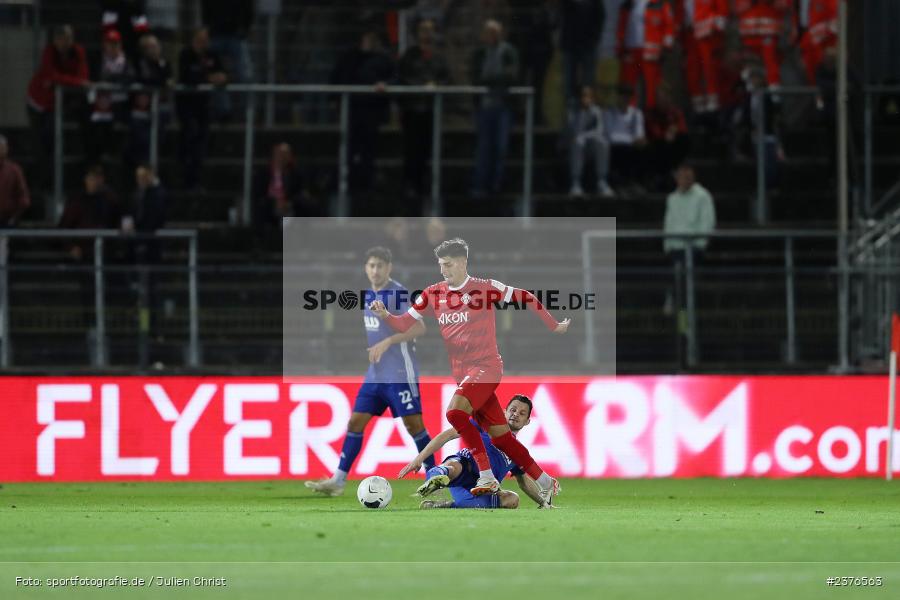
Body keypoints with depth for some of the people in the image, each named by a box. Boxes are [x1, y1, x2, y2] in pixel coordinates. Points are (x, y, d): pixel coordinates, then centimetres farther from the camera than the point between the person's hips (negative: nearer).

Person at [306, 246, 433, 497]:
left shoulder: (397, 293, -13)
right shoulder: (369, 295, 11)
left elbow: (419, 327, -21)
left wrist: (387, 342, -27)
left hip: (400, 374, -7)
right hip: (375, 374, 7)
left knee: (413, 424, -5)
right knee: (356, 421, 2)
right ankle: (338, 481, 3)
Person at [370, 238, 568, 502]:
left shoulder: (485, 288, -7)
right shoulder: (433, 294, 7)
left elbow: (526, 298, 2)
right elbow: (404, 324, 7)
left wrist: (553, 326, 8)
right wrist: (384, 315, -12)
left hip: (486, 367, -6)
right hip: (462, 372, 6)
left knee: (455, 412, -27)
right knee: (500, 437, 7)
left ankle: (487, 478, -23)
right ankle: (546, 483, 19)